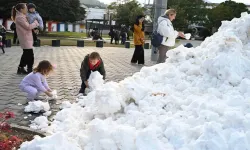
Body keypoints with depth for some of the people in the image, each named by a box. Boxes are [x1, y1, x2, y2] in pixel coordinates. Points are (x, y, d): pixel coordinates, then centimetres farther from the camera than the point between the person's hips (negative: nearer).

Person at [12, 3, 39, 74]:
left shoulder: (22, 17, 16)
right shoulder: (19, 17, -16)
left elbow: (27, 26, 16)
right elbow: (28, 27, -19)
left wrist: (34, 28, -1)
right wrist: (36, 23, -7)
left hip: (27, 38, 10)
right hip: (25, 39, -10)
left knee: (26, 54, 15)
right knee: (30, 54, -6)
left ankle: (21, 68, 22)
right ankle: (30, 69, 2)